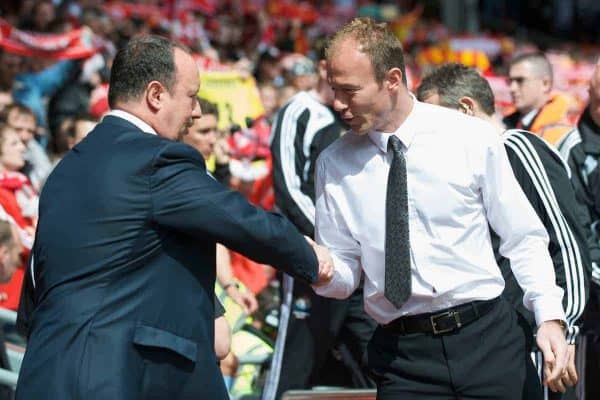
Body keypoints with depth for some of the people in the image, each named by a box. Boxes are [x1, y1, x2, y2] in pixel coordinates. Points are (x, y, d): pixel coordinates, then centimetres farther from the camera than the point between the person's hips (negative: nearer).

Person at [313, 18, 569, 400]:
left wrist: (550, 316, -8)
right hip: (402, 353, 1)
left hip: (487, 339, -1)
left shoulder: (472, 138, -3)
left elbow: (524, 239, 3)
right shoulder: (335, 164, 2)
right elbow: (345, 274, 6)